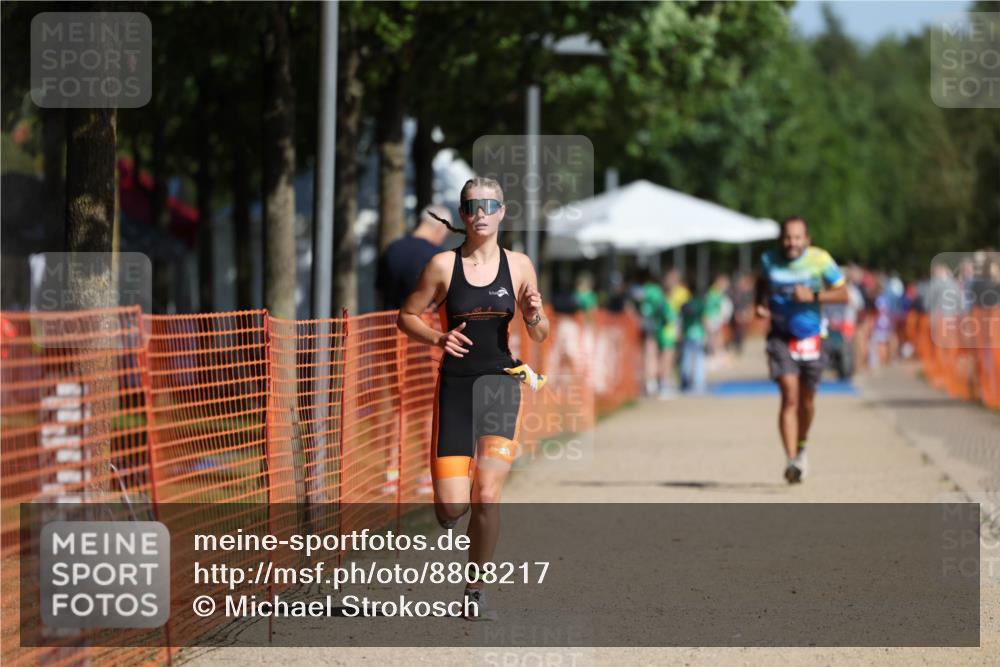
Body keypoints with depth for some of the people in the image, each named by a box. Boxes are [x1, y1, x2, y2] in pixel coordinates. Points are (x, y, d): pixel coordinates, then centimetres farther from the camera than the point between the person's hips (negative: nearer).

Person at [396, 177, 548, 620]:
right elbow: (406, 317, 6)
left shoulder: (519, 266, 5)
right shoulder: (444, 265, 0)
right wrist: (439, 338, -11)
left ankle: (475, 586, 7)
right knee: (451, 508, -8)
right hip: (455, 385, -1)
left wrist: (534, 316, -10)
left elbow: (539, 335, 12)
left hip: (501, 385, 1)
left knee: (486, 496, -11)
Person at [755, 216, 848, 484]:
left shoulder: (820, 260, -10)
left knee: (806, 399, 12)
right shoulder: (769, 260, -4)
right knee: (789, 397, -15)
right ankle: (792, 461, -20)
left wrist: (814, 296, -21)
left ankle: (801, 447, 40)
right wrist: (760, 304, 1)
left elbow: (843, 294, -6)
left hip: (810, 337, 0)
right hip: (780, 335, 0)